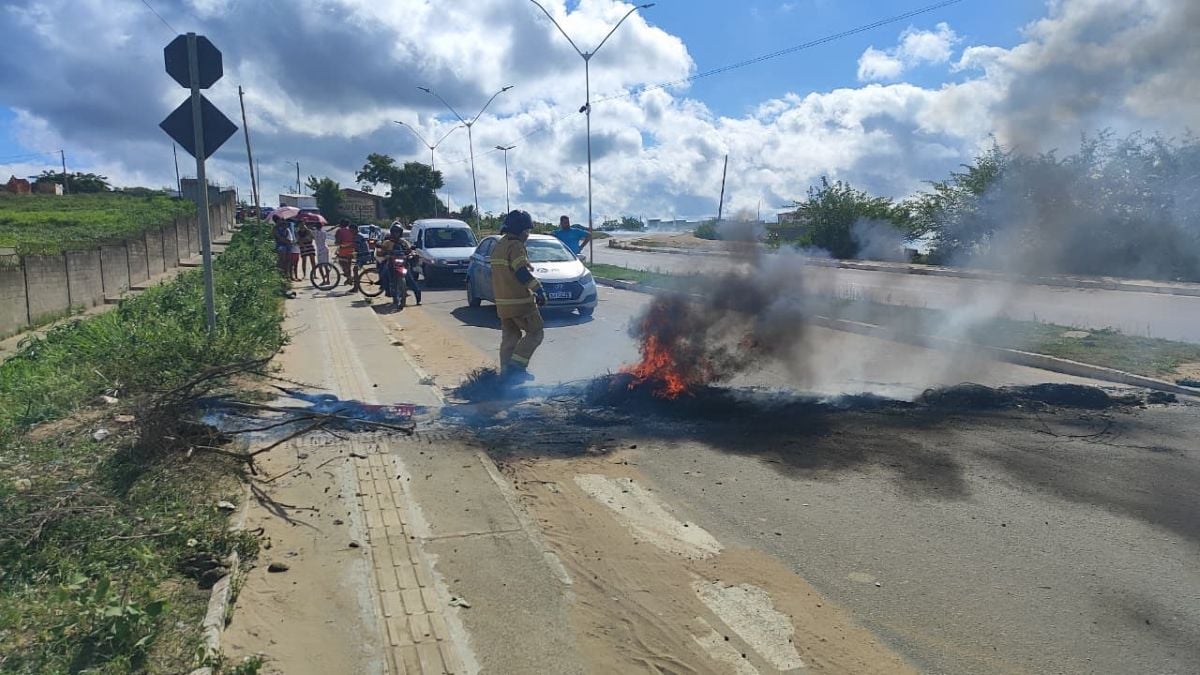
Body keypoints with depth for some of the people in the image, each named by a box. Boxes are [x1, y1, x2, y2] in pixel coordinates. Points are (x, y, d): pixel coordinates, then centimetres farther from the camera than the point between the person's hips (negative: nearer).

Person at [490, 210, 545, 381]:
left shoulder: (498, 246, 17)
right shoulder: (515, 246, -13)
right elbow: (523, 272, -24)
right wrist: (538, 289, -23)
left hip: (502, 302, 9)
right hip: (519, 302, -9)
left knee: (509, 337, 13)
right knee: (536, 332, 1)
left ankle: (507, 372, 14)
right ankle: (516, 365, -6)